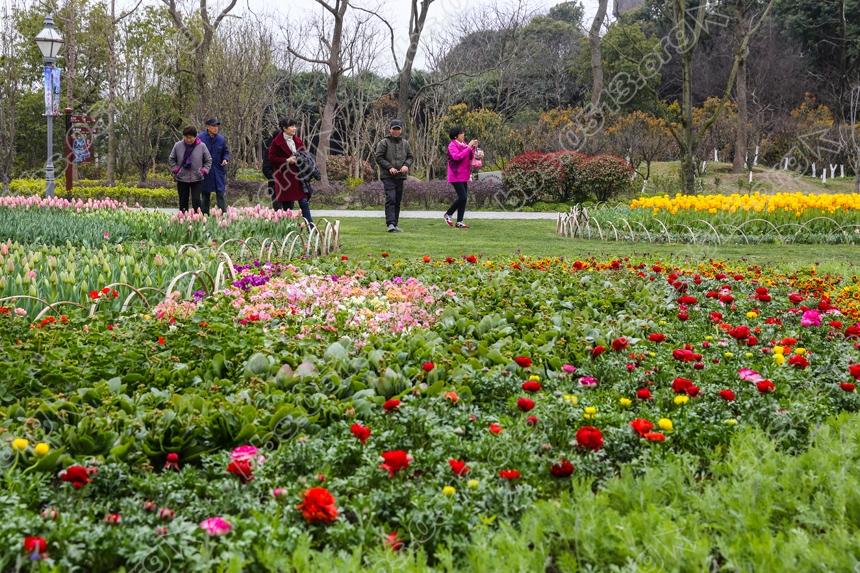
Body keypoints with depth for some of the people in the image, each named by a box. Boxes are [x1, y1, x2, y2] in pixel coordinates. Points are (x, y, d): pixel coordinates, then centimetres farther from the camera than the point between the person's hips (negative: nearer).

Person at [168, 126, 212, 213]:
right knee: (183, 201, 8)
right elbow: (171, 159, 10)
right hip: (182, 179, 1)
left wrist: (204, 171, -4)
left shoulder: (201, 146, -4)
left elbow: (208, 160, 7)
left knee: (196, 200, -8)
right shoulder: (178, 145, -2)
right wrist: (175, 170, -1)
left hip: (197, 179, -1)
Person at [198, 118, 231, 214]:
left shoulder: (221, 139, 5)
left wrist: (225, 159, -6)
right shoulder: (200, 138, -6)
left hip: (219, 171, 2)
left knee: (221, 193, -4)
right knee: (205, 194, 9)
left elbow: (226, 152, 15)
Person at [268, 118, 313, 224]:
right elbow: (271, 158, -7)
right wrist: (286, 160, -16)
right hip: (284, 177, -4)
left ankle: (310, 226, -3)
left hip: (298, 175, 4)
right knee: (287, 204, 1)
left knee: (304, 202, -3)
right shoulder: (277, 142, -6)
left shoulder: (298, 141, 10)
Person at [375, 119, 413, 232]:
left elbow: (410, 157, 17)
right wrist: (389, 167, -15)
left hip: (401, 176, 5)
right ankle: (390, 224, -21)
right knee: (390, 199, -16)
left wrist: (406, 165, -4)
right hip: (388, 176, -5)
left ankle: (395, 224, 17)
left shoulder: (405, 143, 12)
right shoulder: (384, 143, -2)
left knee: (398, 201, 9)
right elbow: (379, 158, -5)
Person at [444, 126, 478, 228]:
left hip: (464, 176, 8)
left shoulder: (464, 144, 13)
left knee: (463, 198, 5)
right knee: (462, 197, -13)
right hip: (456, 176, -8)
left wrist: (473, 148, -1)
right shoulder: (452, 145, -10)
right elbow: (457, 156, -26)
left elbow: (471, 157, 15)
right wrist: (468, 147, -23)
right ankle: (448, 214, 5)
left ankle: (459, 222, 9)